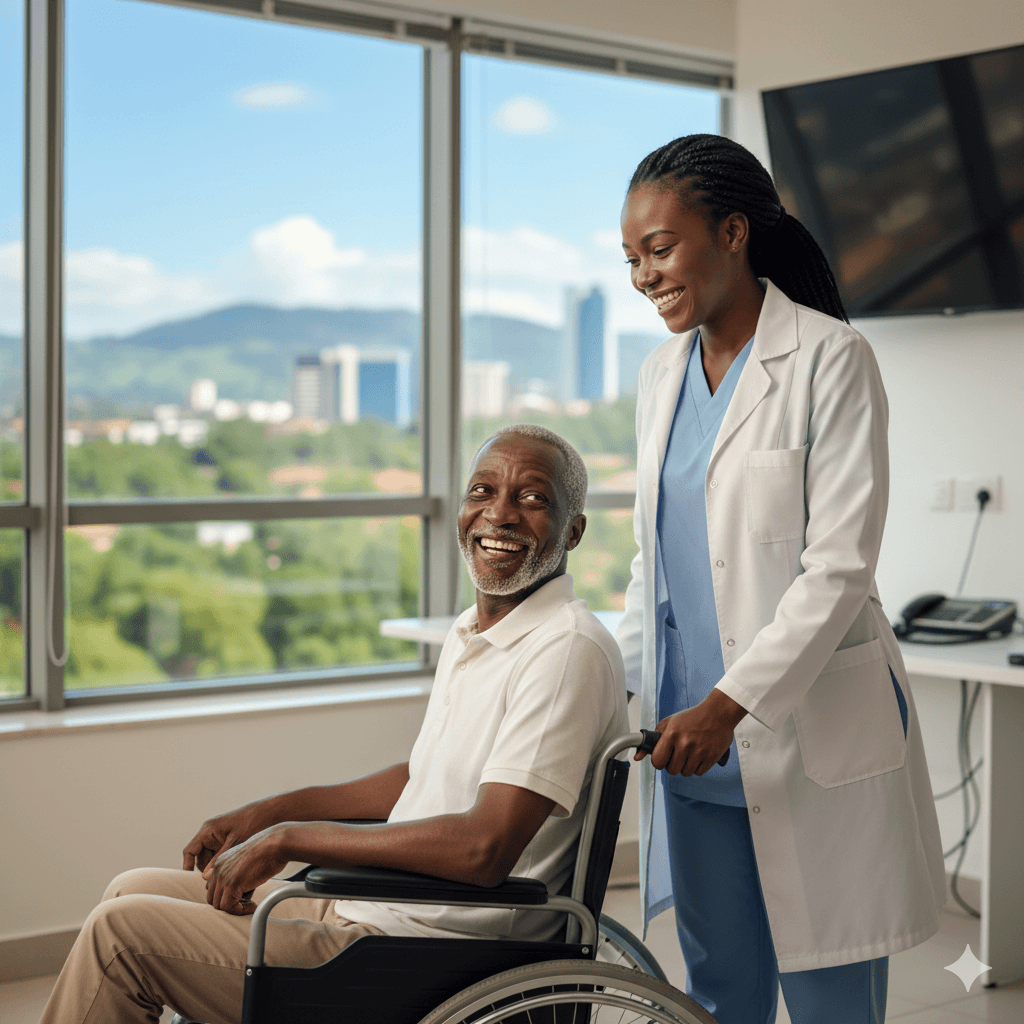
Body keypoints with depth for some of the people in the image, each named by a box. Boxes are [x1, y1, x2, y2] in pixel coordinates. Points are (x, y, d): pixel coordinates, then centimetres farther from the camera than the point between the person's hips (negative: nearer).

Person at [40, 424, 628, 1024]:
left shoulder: (570, 650, -21)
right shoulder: (473, 633, 12)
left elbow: (484, 847, -29)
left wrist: (286, 838, -21)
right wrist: (267, 813, 16)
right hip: (367, 907, 10)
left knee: (120, 930, -9)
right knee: (134, 890, 14)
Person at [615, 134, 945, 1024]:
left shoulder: (830, 359, -9)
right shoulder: (664, 373, 12)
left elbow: (840, 567, -15)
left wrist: (729, 704, -21)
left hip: (811, 735, -6)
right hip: (695, 733, 6)